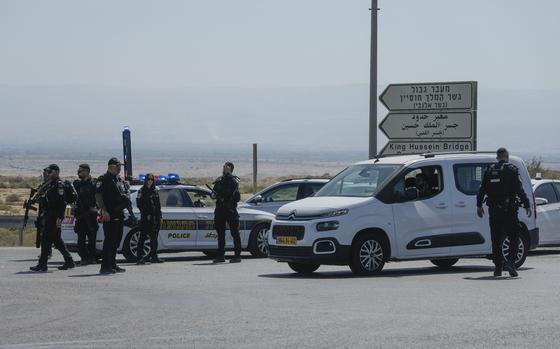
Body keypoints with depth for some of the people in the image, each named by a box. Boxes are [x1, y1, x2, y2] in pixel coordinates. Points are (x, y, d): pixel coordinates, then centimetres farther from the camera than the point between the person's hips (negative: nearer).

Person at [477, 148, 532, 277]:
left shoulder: (490, 170, 8)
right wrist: (527, 205, -6)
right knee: (514, 237, 3)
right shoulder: (512, 170, -4)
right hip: (509, 209, -4)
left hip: (494, 210, 4)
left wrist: (479, 205, 20)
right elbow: (519, 190, -10)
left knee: (496, 239, 8)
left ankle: (498, 267, 9)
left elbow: (482, 189, 11)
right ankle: (511, 262, -13)